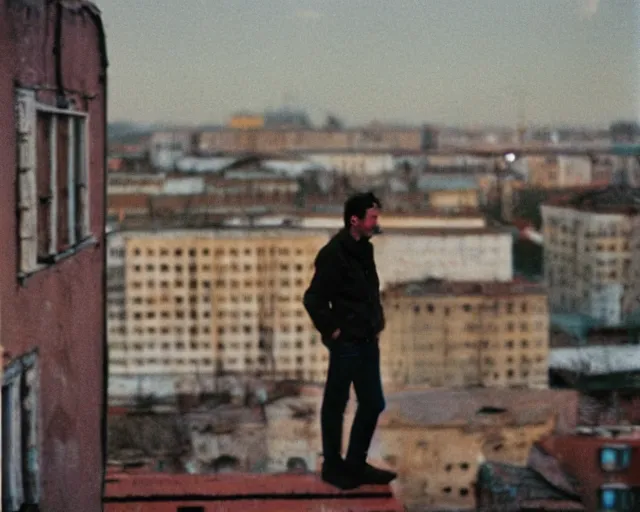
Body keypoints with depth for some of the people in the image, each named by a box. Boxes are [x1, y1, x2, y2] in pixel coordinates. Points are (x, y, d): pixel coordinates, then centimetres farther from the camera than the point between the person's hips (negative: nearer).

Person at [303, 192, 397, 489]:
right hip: (346, 343, -8)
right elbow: (313, 299, -20)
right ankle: (333, 466, 19)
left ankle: (356, 465, 26)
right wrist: (332, 330, -14)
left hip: (367, 342, 8)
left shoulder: (364, 249, 8)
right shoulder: (334, 254, -18)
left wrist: (377, 320, 11)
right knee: (336, 405, 6)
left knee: (372, 404, 13)